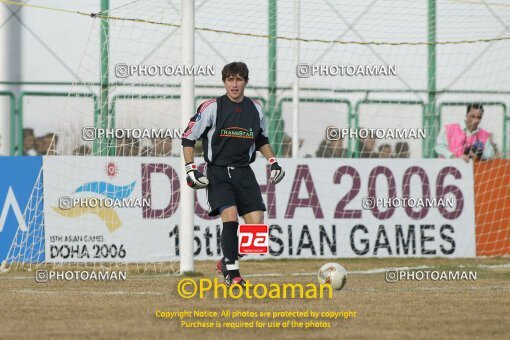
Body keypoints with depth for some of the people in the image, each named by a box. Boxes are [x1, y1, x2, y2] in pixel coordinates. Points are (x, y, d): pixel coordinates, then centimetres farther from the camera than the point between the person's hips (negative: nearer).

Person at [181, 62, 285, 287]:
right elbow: (188, 138, 0)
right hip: (218, 173, -4)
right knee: (230, 215, -23)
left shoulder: (255, 109, 7)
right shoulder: (212, 108, -6)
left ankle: (227, 262, 17)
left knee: (256, 223, -6)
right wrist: (190, 169, -9)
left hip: (244, 172, 4)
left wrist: (273, 162, 13)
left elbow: (261, 139, 25)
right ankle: (231, 272, -14)